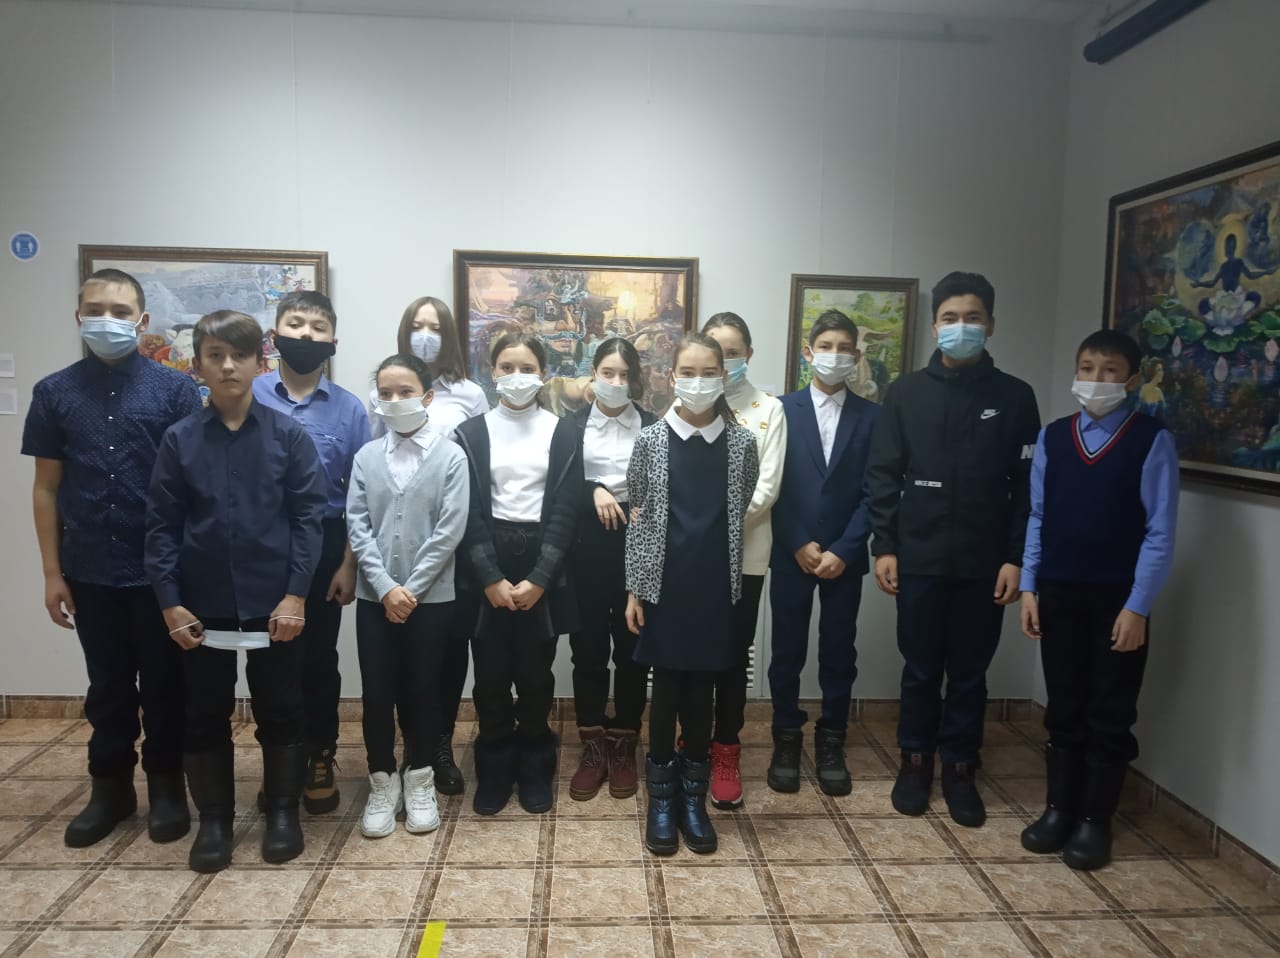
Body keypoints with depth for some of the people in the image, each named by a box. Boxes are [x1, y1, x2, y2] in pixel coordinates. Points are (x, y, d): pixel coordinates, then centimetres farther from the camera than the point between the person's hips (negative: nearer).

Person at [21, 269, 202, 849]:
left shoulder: (174, 389, -4)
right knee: (108, 684, 15)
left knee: (164, 681, 10)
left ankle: (166, 786, 26)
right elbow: (46, 488, 6)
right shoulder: (55, 392, 3)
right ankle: (110, 787, 30)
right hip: (91, 571, 2)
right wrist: (52, 572, 2)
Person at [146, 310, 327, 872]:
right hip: (203, 604, 2)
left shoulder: (289, 436, -4)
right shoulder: (179, 440, 1)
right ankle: (214, 819, 29)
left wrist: (296, 594, -12)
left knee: (280, 712, 10)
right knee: (205, 715, 12)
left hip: (275, 601, -1)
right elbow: (162, 525, 2)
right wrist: (169, 600, -5)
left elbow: (309, 517, -6)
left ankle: (283, 812, 27)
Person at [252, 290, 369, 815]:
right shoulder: (247, 397, -3)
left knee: (317, 659, 10)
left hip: (323, 547, 0)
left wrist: (348, 564, -4)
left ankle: (319, 761, 27)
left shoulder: (350, 408, -2)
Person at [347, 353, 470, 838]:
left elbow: (450, 531, -10)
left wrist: (411, 589, -12)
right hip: (374, 596, 2)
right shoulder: (366, 457, 2)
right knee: (377, 691, 7)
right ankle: (383, 784, 25)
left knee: (422, 689, 8)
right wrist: (386, 587, -12)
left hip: (430, 596, -2)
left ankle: (419, 782, 26)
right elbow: (358, 527, -1)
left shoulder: (450, 456, -5)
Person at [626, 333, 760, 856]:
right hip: (664, 585, -1)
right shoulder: (650, 440, -3)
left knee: (702, 691, 10)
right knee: (666, 690, 8)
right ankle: (662, 799, 23)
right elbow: (637, 520, 1)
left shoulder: (741, 442, -1)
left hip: (715, 587, 1)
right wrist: (634, 588, -1)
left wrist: (735, 585, 8)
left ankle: (694, 798, 25)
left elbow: (741, 513, 8)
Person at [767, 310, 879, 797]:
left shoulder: (871, 417, 4)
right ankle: (786, 740, 21)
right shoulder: (782, 409, 1)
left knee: (839, 652, 8)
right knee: (787, 651, 6)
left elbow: (872, 493, -1)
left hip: (844, 557, 1)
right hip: (790, 554, -1)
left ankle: (831, 744, 22)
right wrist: (800, 545, -10)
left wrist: (843, 550, -10)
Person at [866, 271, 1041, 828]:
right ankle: (915, 760, 27)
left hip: (984, 563, 1)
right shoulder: (906, 392, 2)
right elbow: (882, 475, 1)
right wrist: (883, 546, -5)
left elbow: (1027, 486, 1)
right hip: (919, 559, 0)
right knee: (920, 669, 10)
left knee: (970, 672, 10)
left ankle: (960, 769, 25)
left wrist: (1016, 557, -5)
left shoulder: (1014, 397, 3)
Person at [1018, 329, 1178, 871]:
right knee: (1063, 709, 12)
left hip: (1118, 599, -2)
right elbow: (1037, 517, 6)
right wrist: (1028, 586, 1)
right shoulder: (1052, 437, 4)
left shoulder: (1152, 441, -5)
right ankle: (1058, 810, 24)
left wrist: (1138, 606, -11)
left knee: (1110, 715, 7)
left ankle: (1094, 821, 20)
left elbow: (1160, 532, -7)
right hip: (1058, 594, 3)